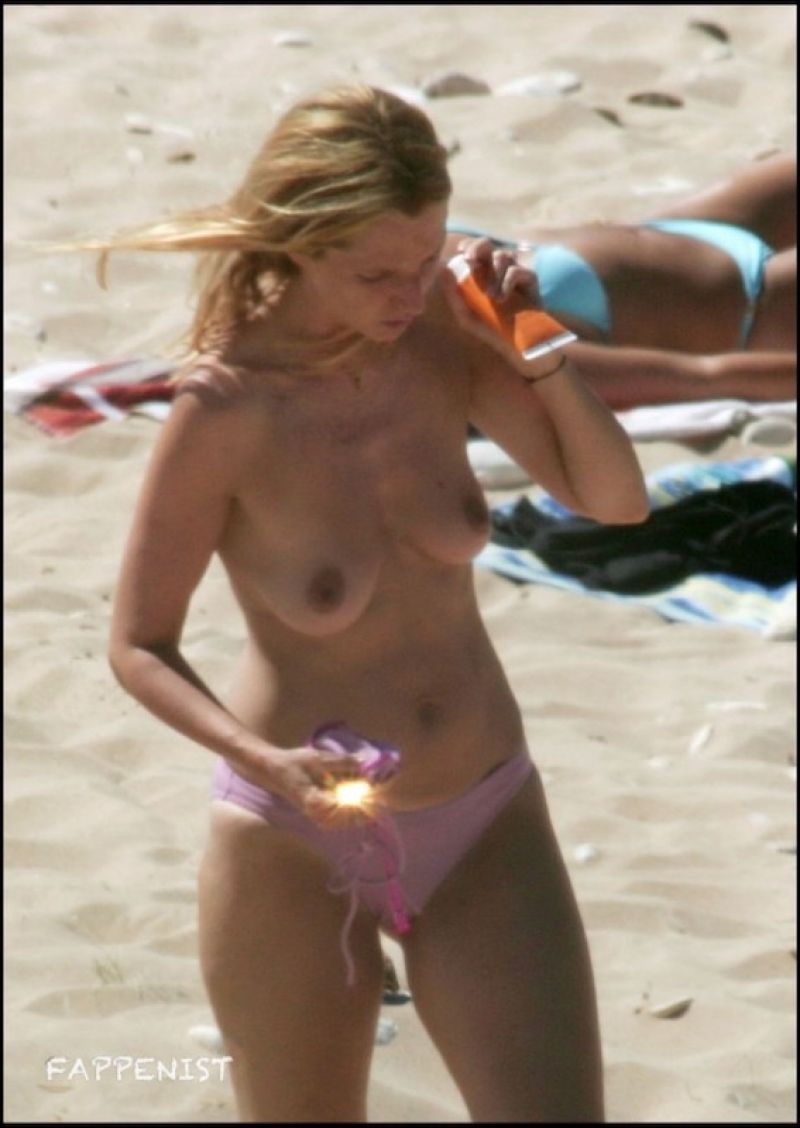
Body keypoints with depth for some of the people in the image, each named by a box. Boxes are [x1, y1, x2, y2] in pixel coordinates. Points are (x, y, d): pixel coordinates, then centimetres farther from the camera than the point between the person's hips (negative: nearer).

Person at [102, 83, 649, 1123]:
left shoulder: (438, 324, -11)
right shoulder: (223, 409, -22)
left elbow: (616, 498, -3)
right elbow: (138, 647, -13)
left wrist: (542, 355, -20)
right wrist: (266, 760, -30)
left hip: (486, 828, 4)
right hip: (298, 847, -3)